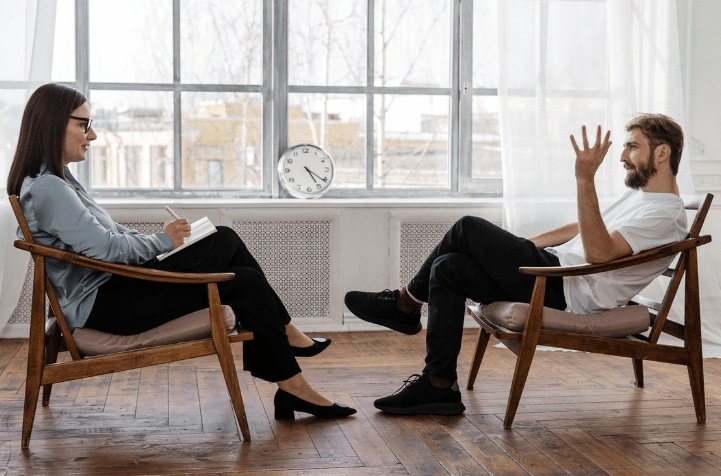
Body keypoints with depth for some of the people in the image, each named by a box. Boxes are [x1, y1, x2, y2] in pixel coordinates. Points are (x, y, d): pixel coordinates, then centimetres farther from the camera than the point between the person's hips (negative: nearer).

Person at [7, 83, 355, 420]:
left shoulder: (55, 178, 15)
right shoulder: (45, 187, -19)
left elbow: (109, 233, 19)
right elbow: (105, 246, -25)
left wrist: (161, 241, 4)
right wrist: (163, 241, -10)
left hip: (113, 284, 11)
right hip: (101, 304, -11)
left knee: (225, 239, 6)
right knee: (245, 284, -11)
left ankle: (285, 335, 11)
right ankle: (293, 389, -1)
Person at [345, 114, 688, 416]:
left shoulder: (665, 214, -12)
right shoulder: (639, 194, 22)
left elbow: (598, 251, -28)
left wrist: (585, 180, -33)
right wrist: (519, 246, 26)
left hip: (568, 291, -11)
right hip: (557, 270, 11)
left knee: (468, 229, -13)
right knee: (448, 268, -2)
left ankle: (406, 303, 3)